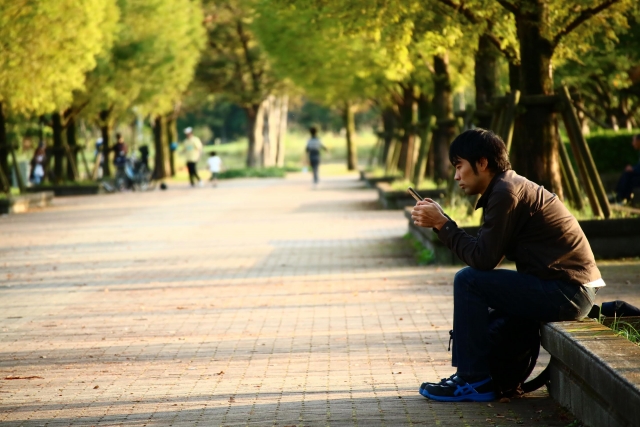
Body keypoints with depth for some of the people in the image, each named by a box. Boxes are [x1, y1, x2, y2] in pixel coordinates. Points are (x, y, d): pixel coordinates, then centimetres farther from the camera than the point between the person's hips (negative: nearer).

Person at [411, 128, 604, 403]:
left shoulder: (506, 192, -15)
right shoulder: (510, 186, 16)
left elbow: (483, 259, -18)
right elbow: (486, 251, 15)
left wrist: (442, 224, -10)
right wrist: (441, 222, 8)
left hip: (566, 292, -11)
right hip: (575, 288, 11)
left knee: (468, 281, -12)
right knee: (477, 279, 21)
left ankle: (473, 381, -6)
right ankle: (471, 371, 22)